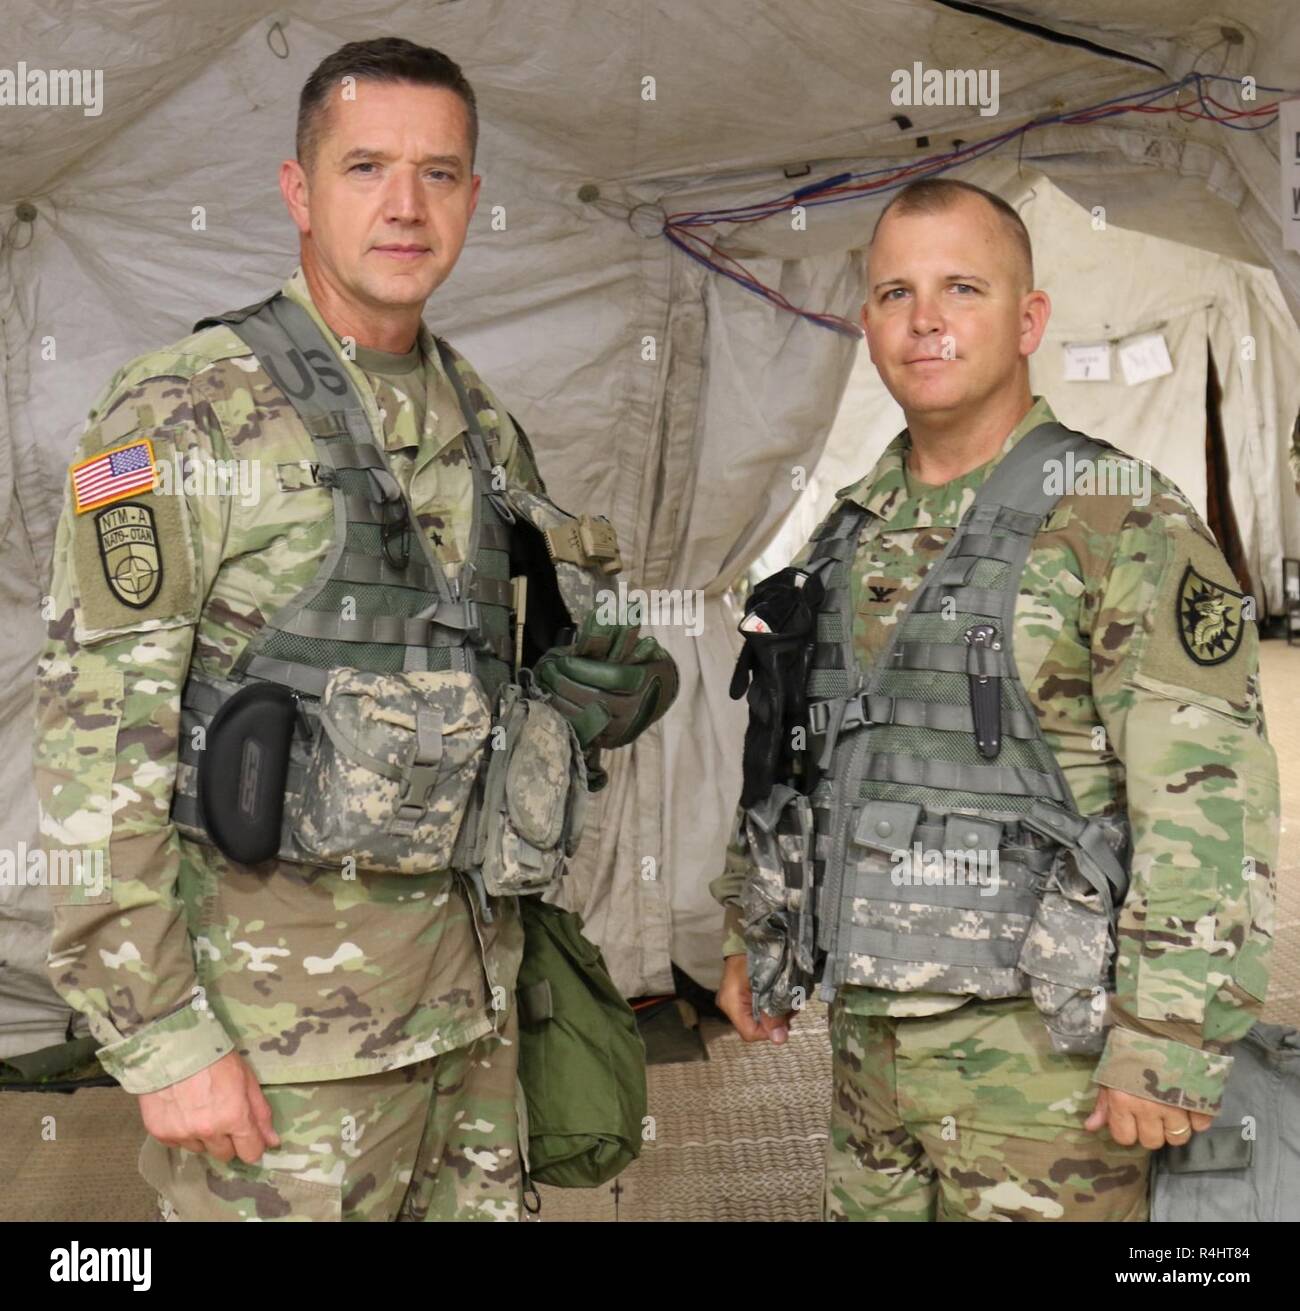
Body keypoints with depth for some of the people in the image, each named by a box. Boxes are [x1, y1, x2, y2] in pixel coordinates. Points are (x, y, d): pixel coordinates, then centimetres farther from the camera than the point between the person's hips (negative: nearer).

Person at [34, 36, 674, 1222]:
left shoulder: (484, 427, 9)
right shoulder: (186, 413, -10)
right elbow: (93, 742, -15)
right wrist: (162, 1035, -17)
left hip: (469, 993, 6)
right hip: (280, 1007, -6)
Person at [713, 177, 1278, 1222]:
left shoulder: (1122, 523, -12)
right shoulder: (855, 530, 10)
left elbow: (1210, 799, -17)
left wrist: (1168, 1046, -19)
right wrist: (757, 931, 19)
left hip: (1039, 1049, -6)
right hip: (867, 1035, 6)